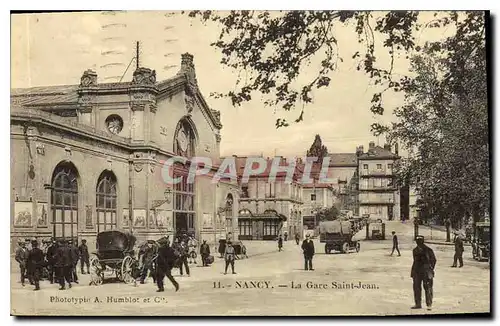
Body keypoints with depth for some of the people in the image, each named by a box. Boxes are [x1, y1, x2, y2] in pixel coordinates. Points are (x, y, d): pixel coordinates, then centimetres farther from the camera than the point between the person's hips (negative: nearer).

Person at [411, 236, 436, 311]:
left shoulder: (428, 250, -6)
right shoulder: (415, 250, 12)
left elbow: (433, 259, -2)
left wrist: (430, 269, -7)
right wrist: (413, 271, 17)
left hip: (426, 271, -6)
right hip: (417, 271, 6)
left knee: (428, 288, -6)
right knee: (416, 287, 8)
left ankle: (429, 304, -2)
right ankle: (418, 304, 17)